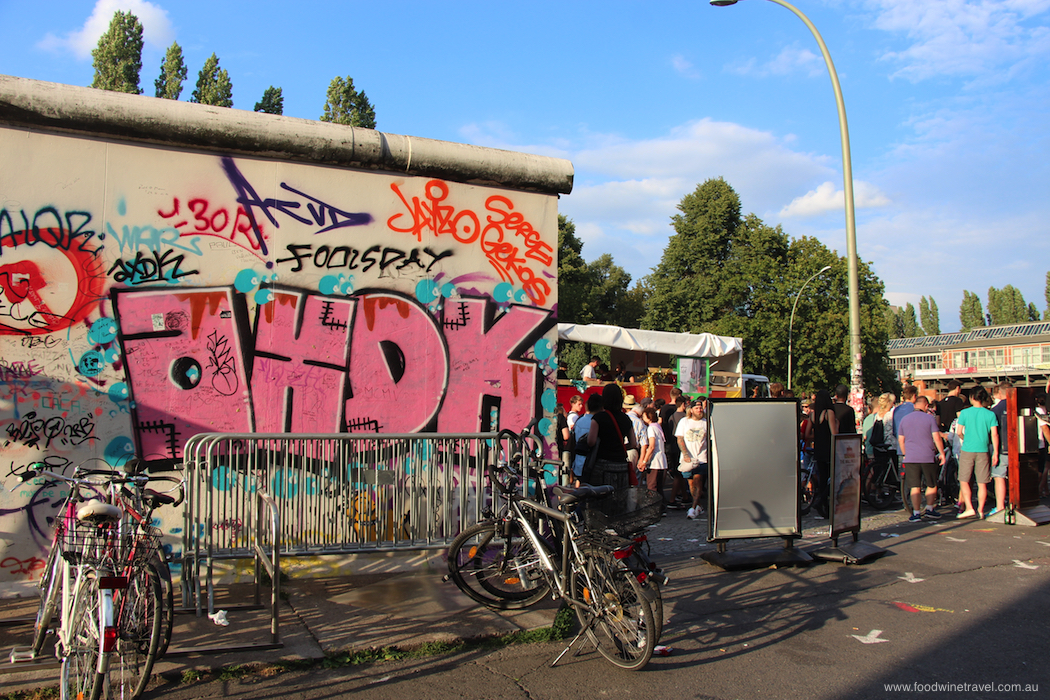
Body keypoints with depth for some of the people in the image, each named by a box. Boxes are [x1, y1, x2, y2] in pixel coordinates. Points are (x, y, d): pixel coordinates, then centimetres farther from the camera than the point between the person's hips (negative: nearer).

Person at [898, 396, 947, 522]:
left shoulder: (904, 419, 8)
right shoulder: (930, 418, -3)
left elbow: (900, 440, 11)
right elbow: (936, 438, -7)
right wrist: (942, 453, 2)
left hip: (910, 458, 2)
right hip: (927, 457, -2)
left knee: (914, 487, 2)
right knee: (932, 485, 15)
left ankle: (916, 513, -1)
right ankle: (929, 509, 19)